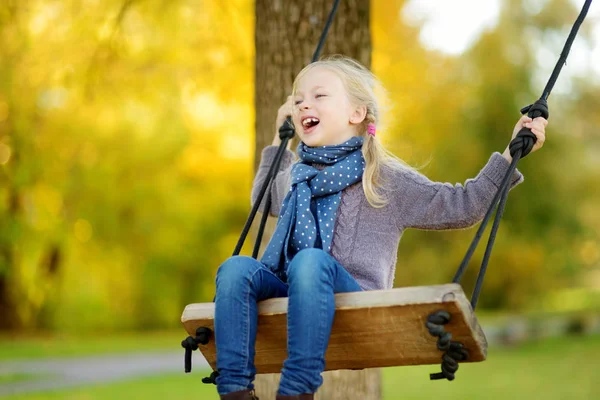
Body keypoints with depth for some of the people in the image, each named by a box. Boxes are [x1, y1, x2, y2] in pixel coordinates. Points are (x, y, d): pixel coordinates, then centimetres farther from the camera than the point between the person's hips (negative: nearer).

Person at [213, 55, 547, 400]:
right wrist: (278, 142, 46)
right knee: (236, 267, -25)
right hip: (286, 295, 4)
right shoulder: (294, 176, 25)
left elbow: (461, 207, 11)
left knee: (310, 261, -36)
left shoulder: (384, 178, 10)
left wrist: (510, 155, 6)